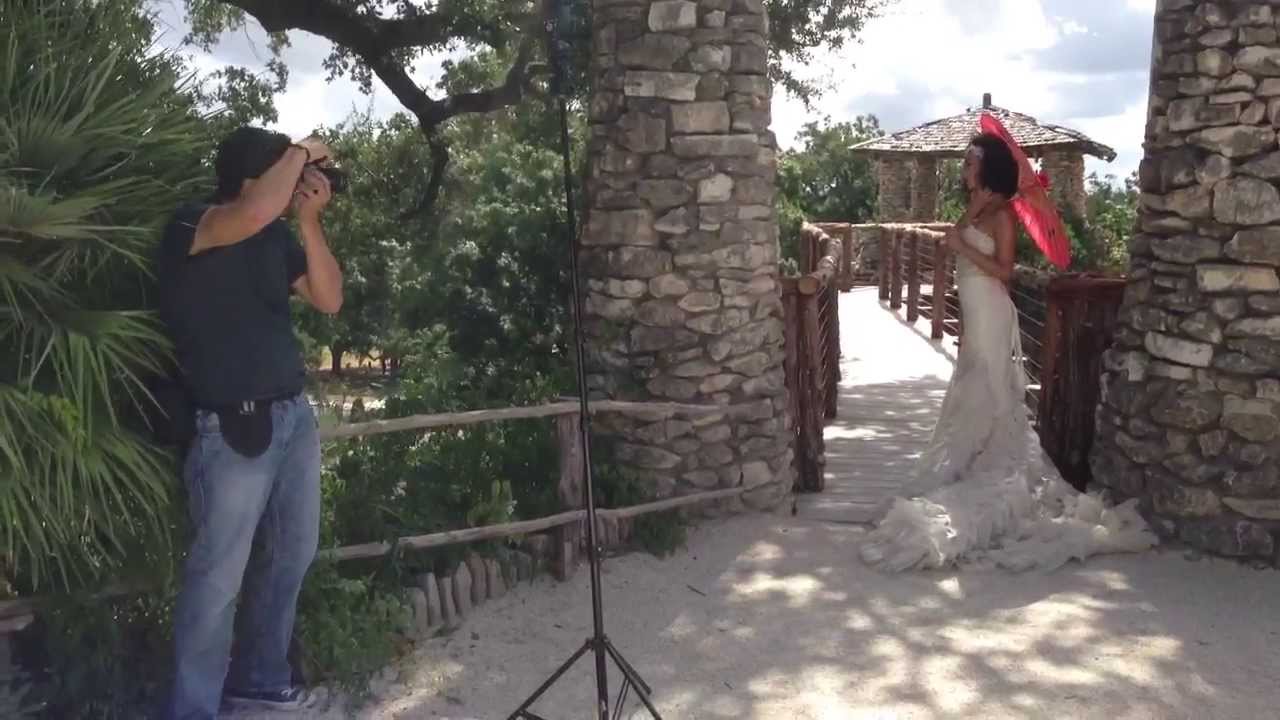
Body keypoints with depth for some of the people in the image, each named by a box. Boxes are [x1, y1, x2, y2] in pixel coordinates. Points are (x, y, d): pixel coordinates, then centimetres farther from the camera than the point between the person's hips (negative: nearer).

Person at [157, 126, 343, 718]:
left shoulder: (277, 236, 9)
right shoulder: (191, 227, -13)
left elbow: (329, 299, 6)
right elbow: (259, 211, -34)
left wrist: (310, 220, -4)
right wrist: (301, 152, -16)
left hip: (294, 414, 8)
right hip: (232, 426, -8)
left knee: (291, 555, 15)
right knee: (218, 574, -3)